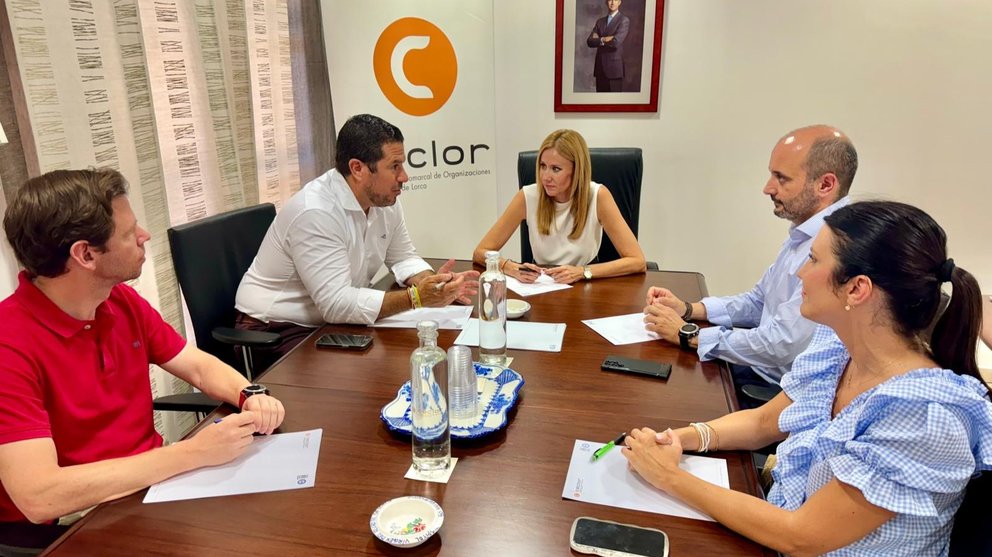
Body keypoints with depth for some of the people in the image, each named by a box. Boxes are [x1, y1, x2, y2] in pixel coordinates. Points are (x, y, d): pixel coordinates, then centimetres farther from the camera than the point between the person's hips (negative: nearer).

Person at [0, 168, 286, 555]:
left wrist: (250, 395, -13)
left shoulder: (123, 301, 0)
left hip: (152, 487, 7)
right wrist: (193, 452, -29)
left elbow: (199, 366, 8)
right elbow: (39, 496, -29)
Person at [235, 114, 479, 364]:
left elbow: (403, 259, 9)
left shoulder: (385, 200, -3)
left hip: (333, 321, 8)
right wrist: (416, 297, -31)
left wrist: (435, 283, -11)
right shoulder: (315, 212, -27)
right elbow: (336, 304, -29)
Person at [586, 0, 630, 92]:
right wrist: (603, 40, -11)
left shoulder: (624, 20, -2)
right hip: (600, 68, 5)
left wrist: (599, 40, -2)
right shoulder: (600, 21, 16)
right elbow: (590, 41, 5)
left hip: (614, 67, -5)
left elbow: (616, 42, -16)